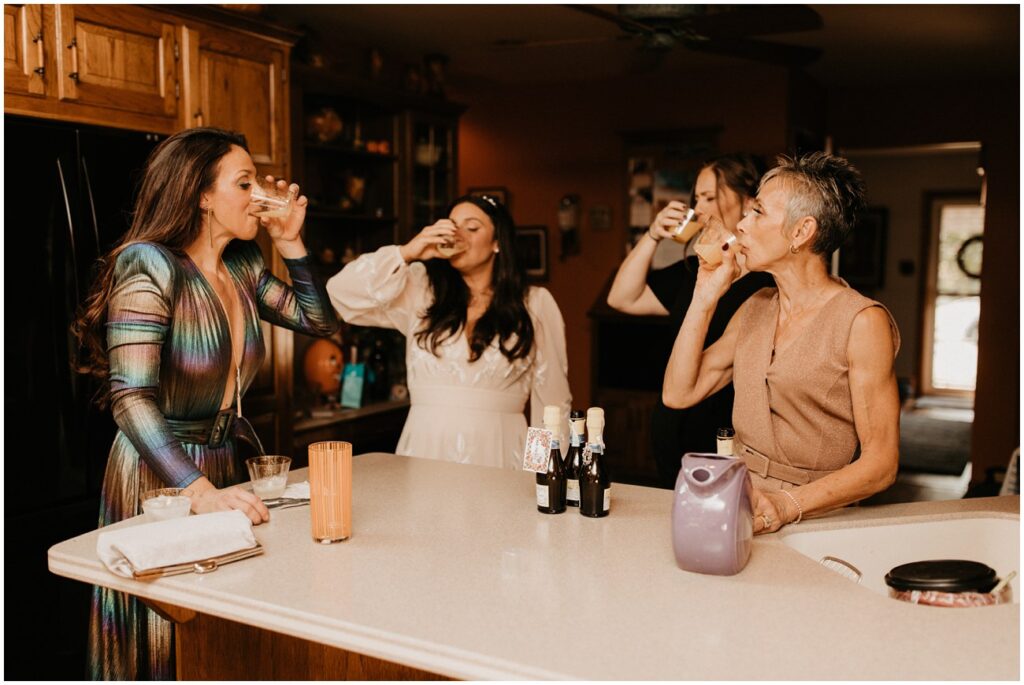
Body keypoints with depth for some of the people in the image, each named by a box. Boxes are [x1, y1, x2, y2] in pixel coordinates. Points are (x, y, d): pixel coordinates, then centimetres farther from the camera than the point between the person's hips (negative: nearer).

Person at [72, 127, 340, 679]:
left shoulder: (243, 267, 4)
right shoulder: (149, 267, -18)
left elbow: (320, 321, 14)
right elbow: (131, 399, -27)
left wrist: (290, 243, 3)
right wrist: (199, 491, -36)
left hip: (223, 467, 7)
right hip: (156, 474, -7)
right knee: (163, 646, 8)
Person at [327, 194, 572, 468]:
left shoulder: (536, 304, 8)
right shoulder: (419, 291, 10)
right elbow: (341, 293, 1)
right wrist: (407, 253, -4)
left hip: (497, 451, 0)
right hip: (425, 447, 1)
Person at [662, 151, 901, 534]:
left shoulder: (862, 322, -9)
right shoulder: (754, 309, 11)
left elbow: (881, 464, -12)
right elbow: (678, 394, 6)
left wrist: (787, 505, -25)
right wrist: (704, 299, 1)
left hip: (812, 520, -4)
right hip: (737, 511, 5)